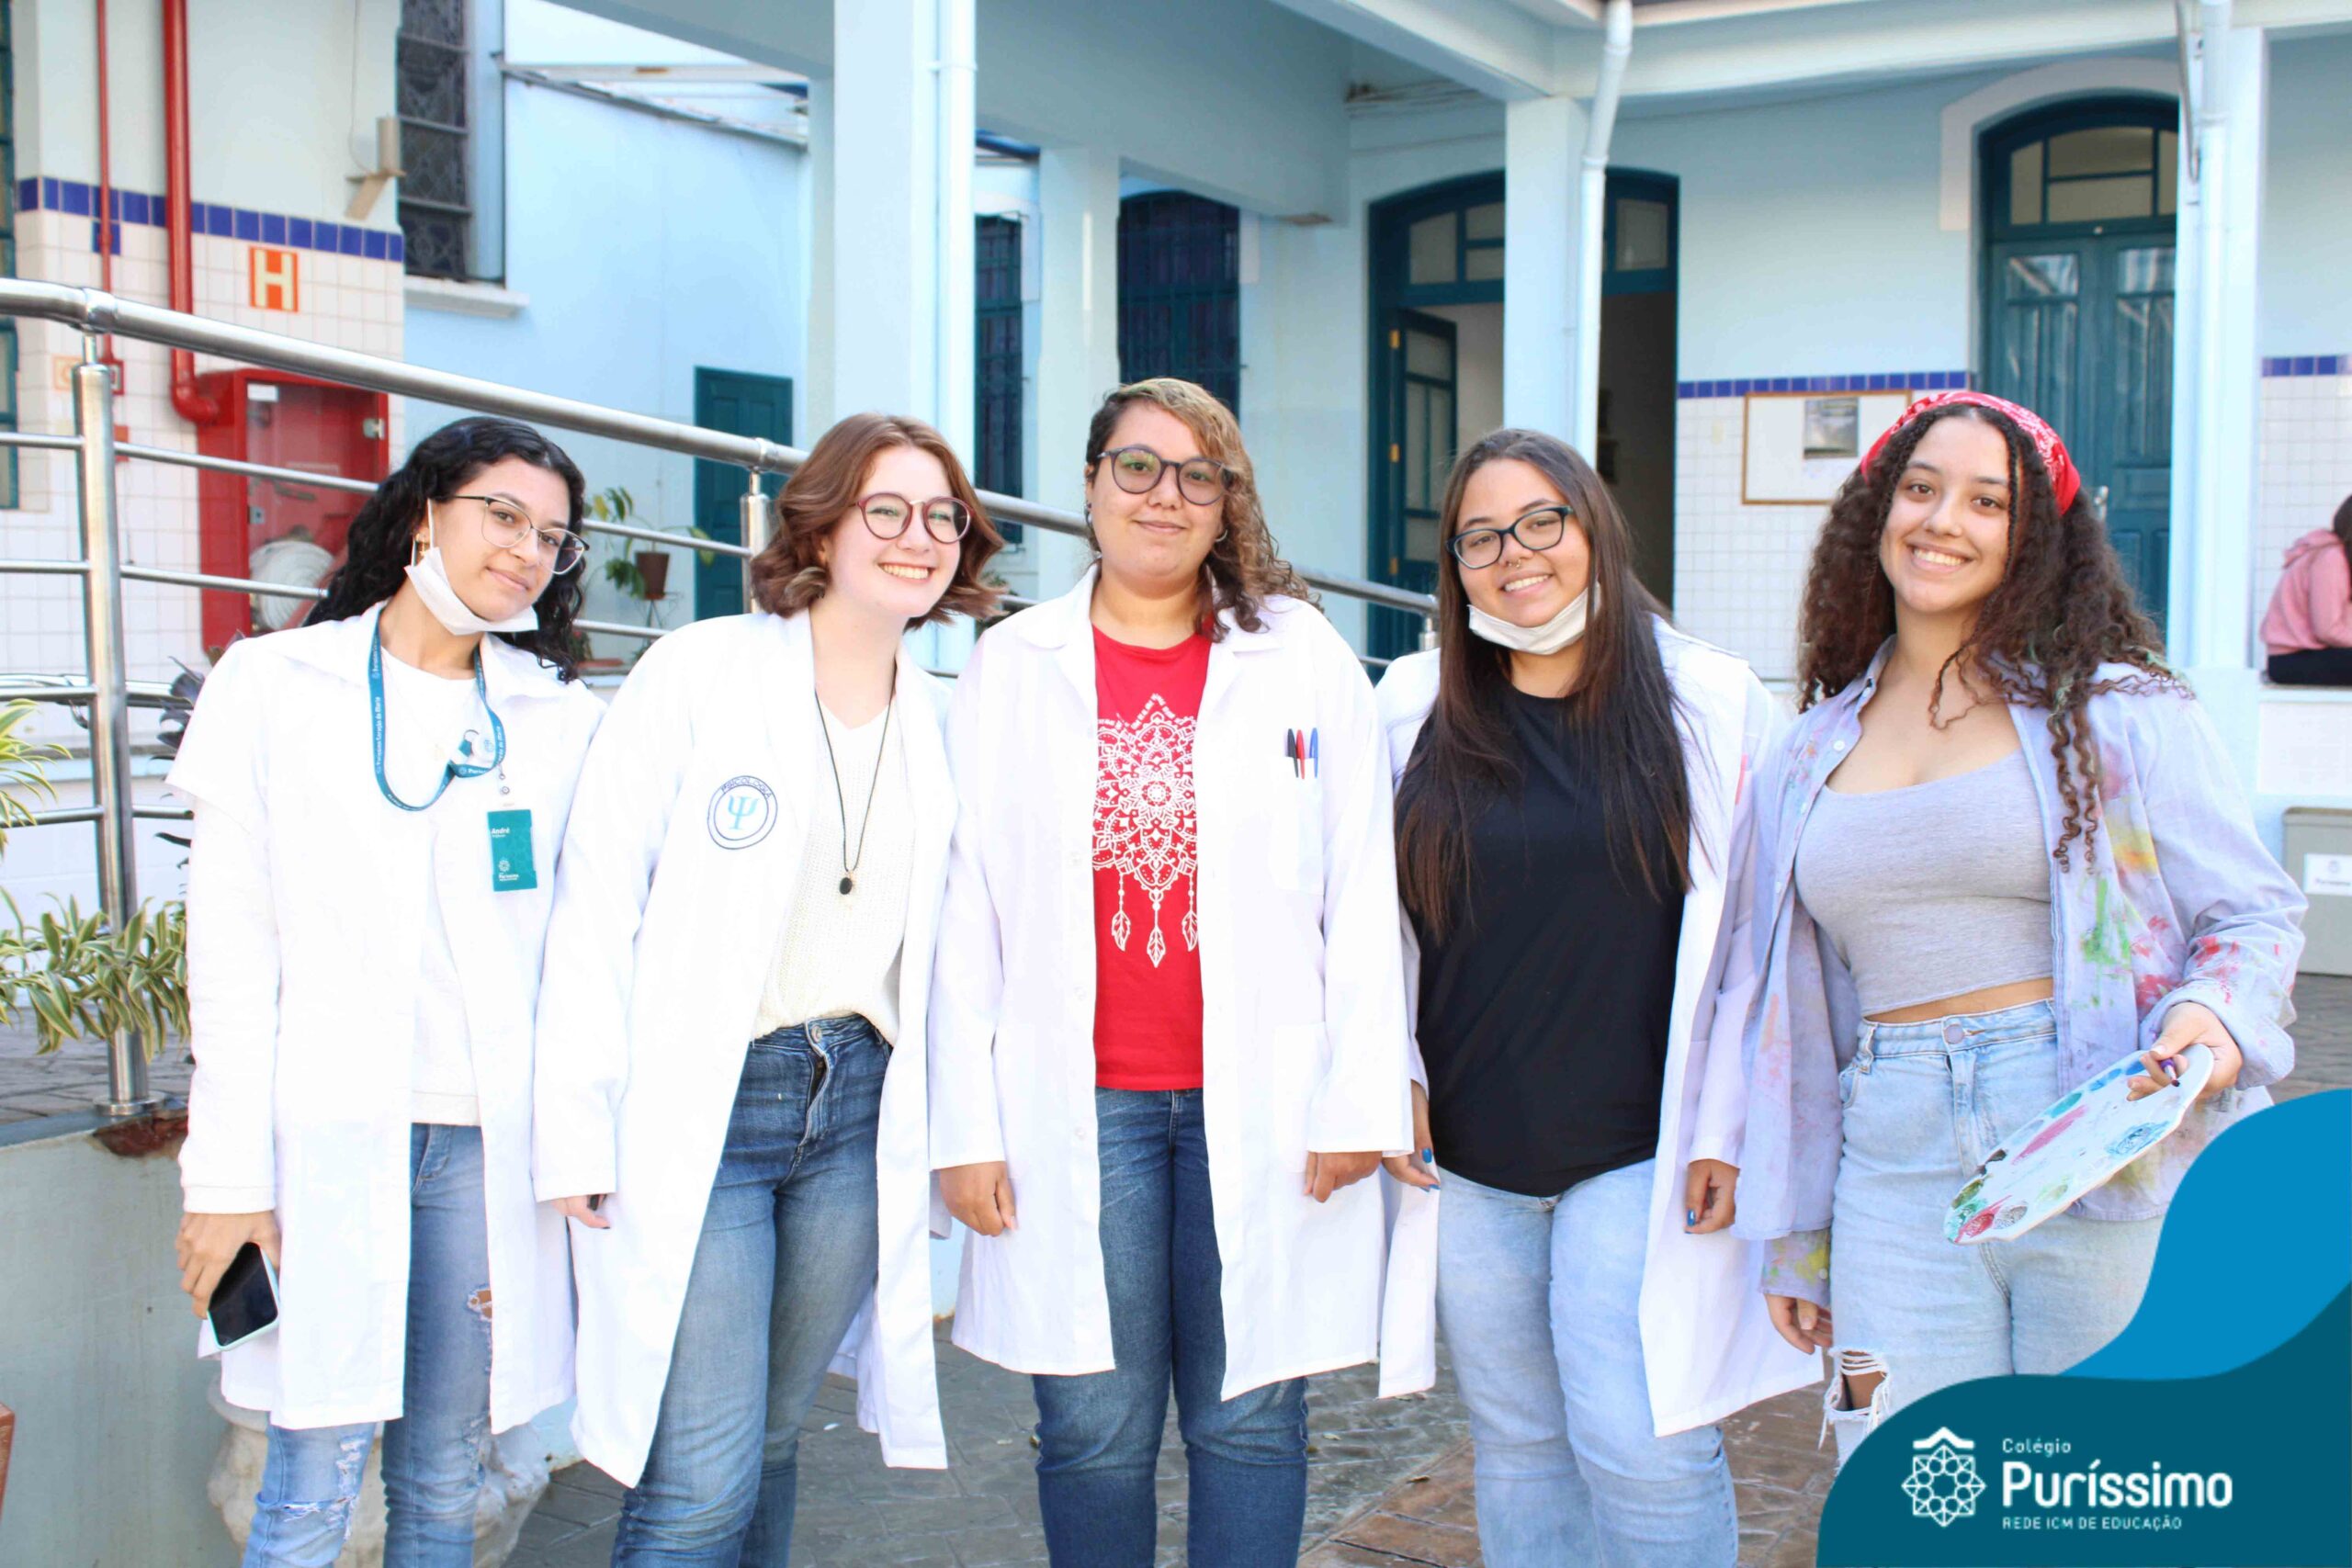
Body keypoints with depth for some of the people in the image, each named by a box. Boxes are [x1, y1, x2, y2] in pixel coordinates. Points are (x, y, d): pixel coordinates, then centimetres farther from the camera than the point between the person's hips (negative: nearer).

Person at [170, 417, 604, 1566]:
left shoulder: (563, 719, 10)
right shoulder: (273, 685, 7)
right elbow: (233, 945, 2)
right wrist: (229, 1172, -3)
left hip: (485, 1141, 2)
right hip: (326, 1133, -2)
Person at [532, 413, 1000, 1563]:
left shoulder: (940, 722, 10)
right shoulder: (699, 672, -5)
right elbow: (595, 906, -8)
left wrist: (938, 1138, 11)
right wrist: (575, 1129, -11)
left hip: (855, 1113, 5)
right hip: (696, 1114, -5)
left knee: (770, 1443, 14)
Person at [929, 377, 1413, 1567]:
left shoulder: (1304, 658, 4)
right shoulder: (1010, 668, 6)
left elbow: (1363, 896, 3)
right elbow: (963, 916, 4)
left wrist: (1358, 1100, -2)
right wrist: (962, 1126, 0)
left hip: (1260, 1105, 0)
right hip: (1076, 1108, 1)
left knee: (1249, 1425, 7)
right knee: (1094, 1435, 7)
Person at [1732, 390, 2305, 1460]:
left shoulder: (2120, 711, 2)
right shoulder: (1812, 754, 13)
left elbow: (2255, 912, 6)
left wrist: (2215, 1015, -17)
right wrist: (1795, 1238, 18)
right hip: (1896, 1166, 3)